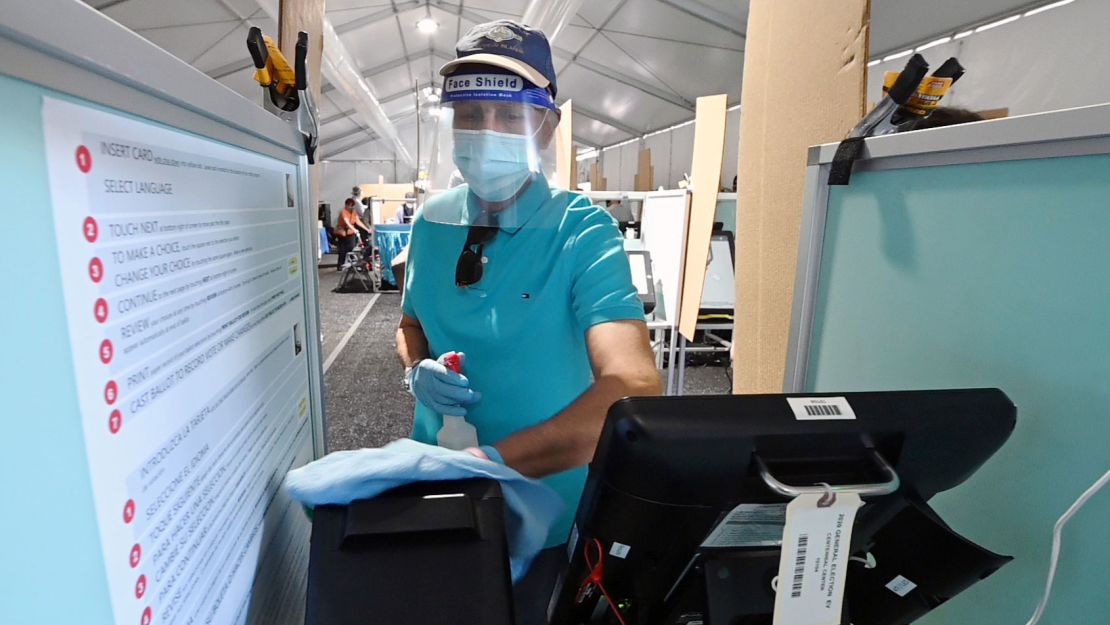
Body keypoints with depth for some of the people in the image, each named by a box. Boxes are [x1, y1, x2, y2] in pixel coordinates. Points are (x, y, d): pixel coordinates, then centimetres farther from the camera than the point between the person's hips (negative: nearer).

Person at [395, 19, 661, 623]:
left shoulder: (582, 232, -21)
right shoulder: (433, 220, -5)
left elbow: (634, 388, -33)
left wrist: (490, 460, -37)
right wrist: (417, 372, -12)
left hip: (544, 512, -4)